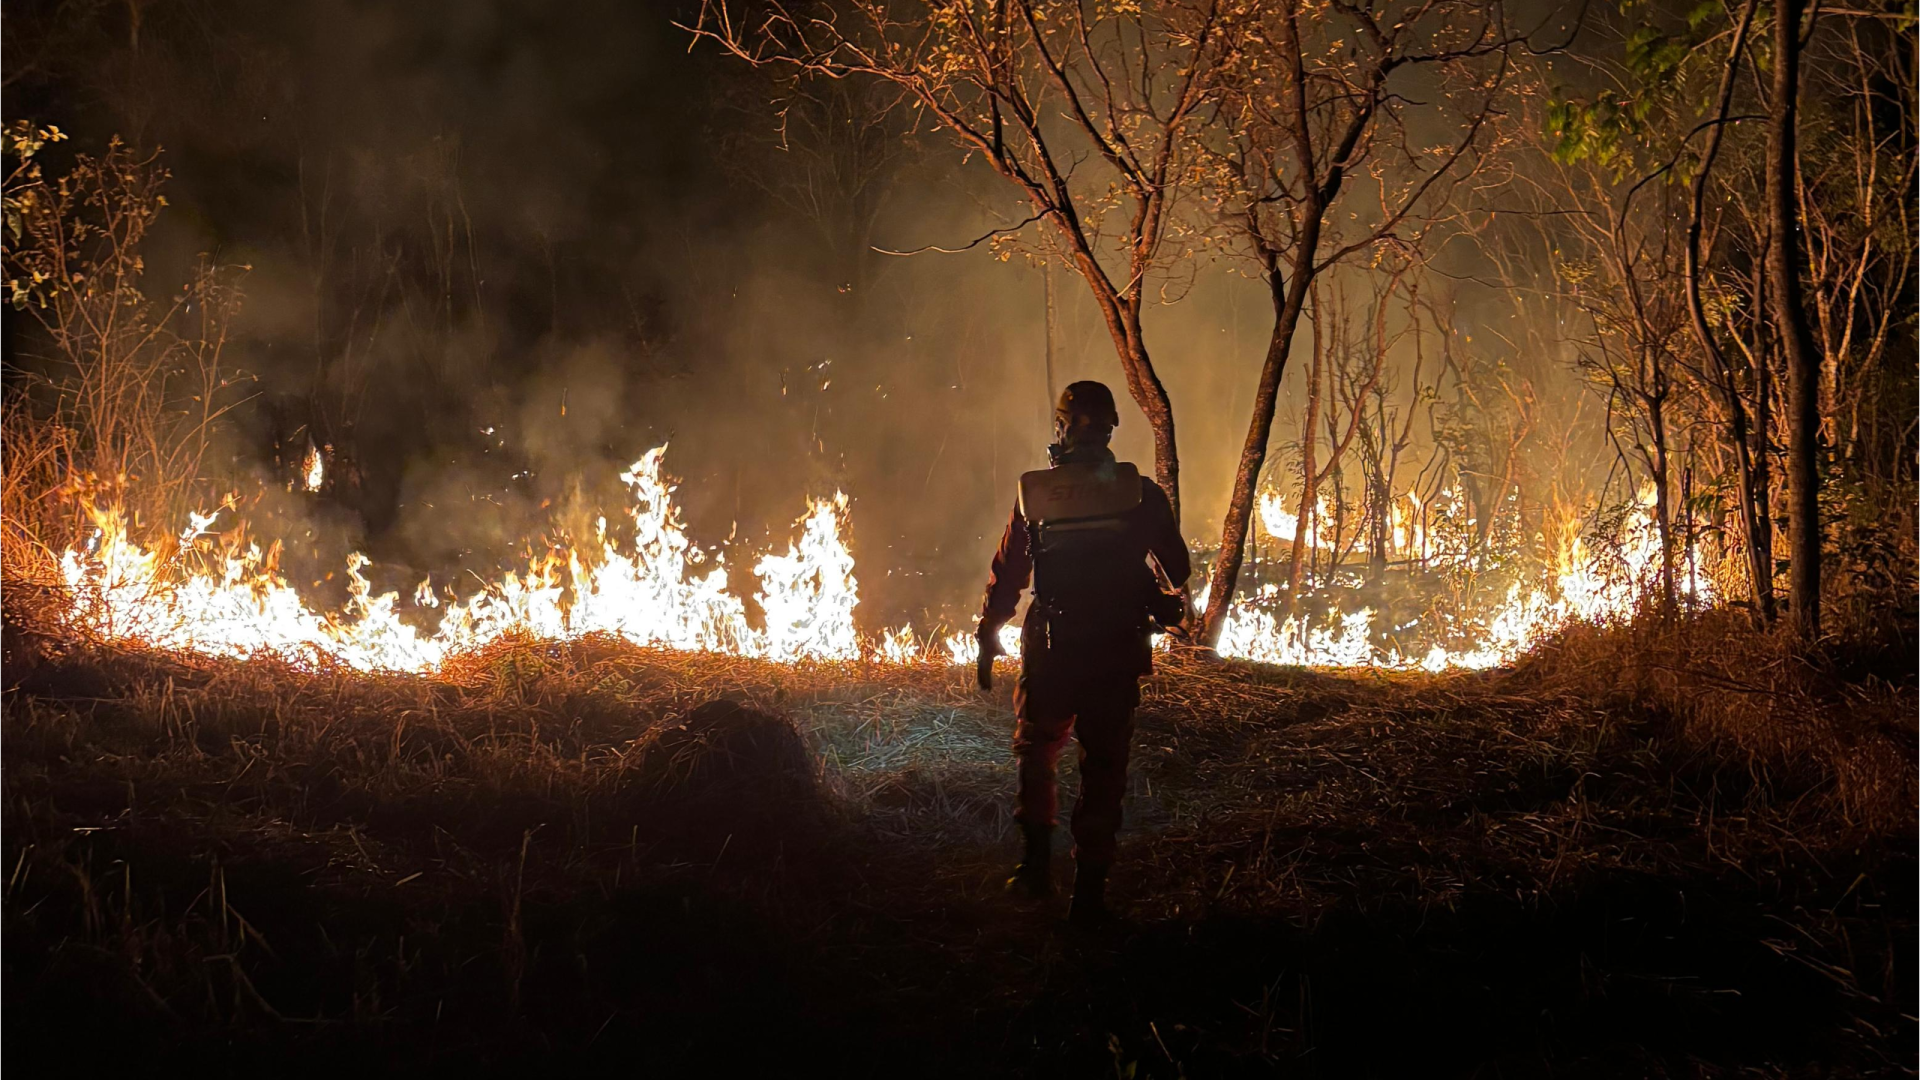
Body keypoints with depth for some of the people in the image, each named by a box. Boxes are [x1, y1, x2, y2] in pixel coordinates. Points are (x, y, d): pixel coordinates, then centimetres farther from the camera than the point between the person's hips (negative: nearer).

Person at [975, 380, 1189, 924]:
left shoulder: (1034, 494, -4)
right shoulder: (1140, 492, -4)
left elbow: (1007, 575, 1)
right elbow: (1177, 568, 4)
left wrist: (988, 639, 12)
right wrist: (1167, 597, 26)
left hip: (1051, 653, 0)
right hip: (1117, 654, 0)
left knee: (1035, 749, 22)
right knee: (1104, 764, 6)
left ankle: (1037, 859, 18)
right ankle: (1090, 889, 5)